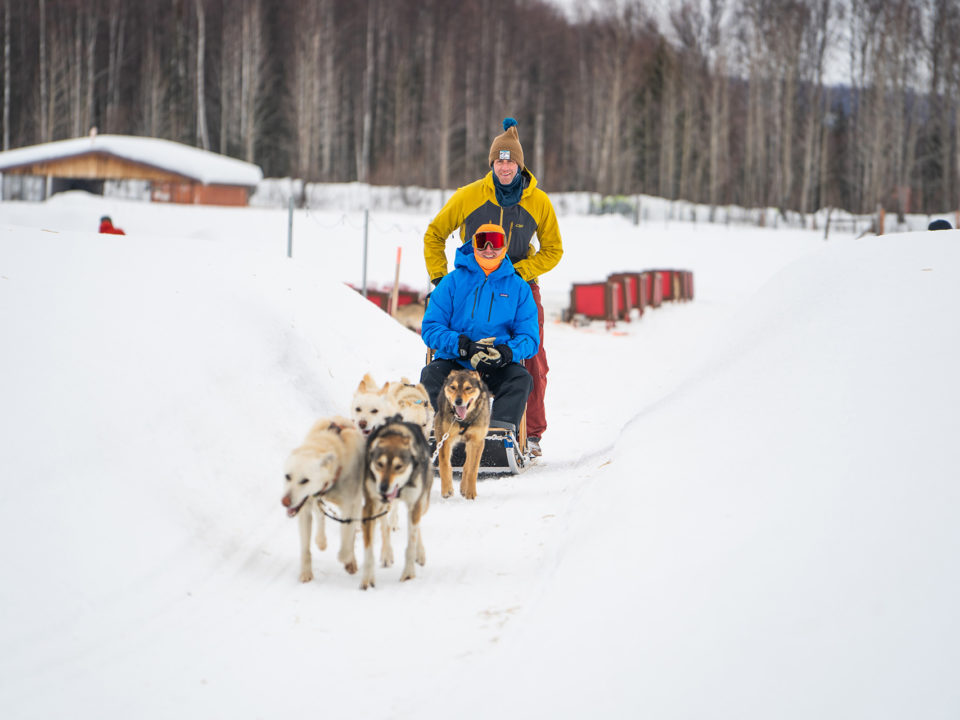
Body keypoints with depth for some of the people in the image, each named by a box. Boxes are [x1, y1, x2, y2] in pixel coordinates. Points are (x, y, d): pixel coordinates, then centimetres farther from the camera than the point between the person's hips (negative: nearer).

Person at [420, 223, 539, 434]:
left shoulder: (518, 288, 10)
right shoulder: (452, 282, 8)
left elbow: (529, 337, 4)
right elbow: (430, 328, 0)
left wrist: (507, 352, -21)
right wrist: (463, 346, -18)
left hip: (497, 368, 0)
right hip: (454, 361, 0)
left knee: (521, 378, -29)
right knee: (431, 375, -29)